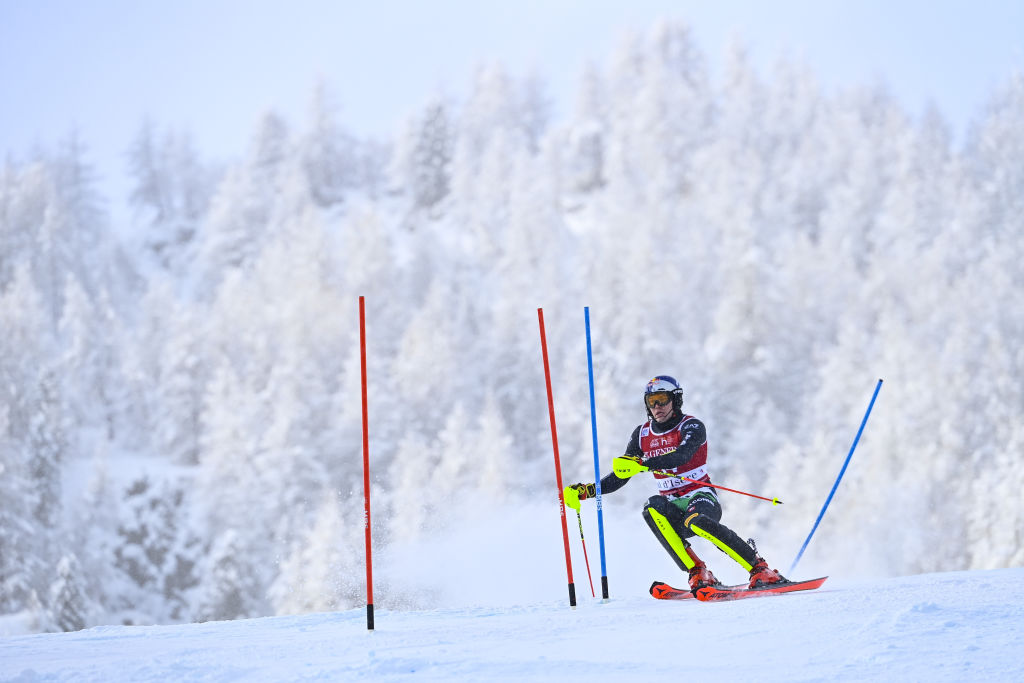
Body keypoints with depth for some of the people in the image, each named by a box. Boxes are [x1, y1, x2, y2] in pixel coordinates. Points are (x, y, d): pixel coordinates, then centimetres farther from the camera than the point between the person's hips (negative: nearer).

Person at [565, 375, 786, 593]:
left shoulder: (692, 426, -6)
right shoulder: (642, 435, 10)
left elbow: (683, 455, -28)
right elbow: (620, 477, 14)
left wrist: (642, 464, -42)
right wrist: (585, 490, -1)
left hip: (702, 497, -4)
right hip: (673, 506, 4)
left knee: (698, 522, -38)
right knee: (653, 509, -31)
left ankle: (760, 569, -28)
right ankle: (698, 574, -31)